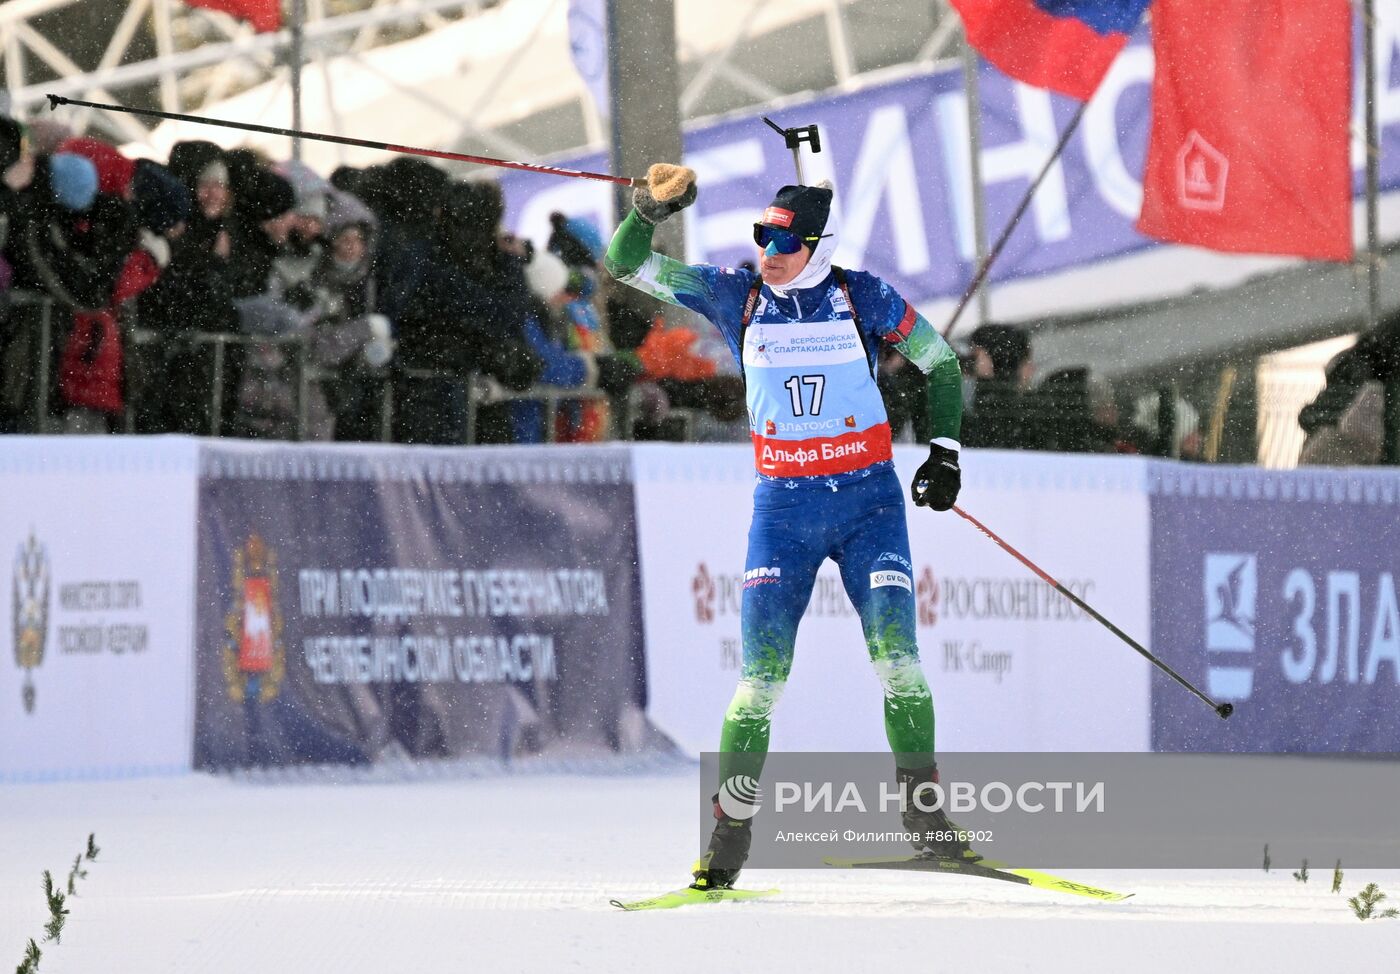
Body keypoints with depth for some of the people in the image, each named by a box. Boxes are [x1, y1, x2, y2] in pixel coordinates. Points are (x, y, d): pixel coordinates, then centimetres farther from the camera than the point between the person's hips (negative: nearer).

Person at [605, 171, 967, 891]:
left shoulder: (862, 298, -3)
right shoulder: (735, 296, 1)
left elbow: (941, 363, 10)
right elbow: (626, 265, 1)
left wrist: (944, 451, 0)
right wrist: (649, 209, -17)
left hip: (869, 501, -1)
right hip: (782, 507, 1)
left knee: (896, 662, -15)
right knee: (762, 675, -8)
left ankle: (924, 816, -3)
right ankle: (728, 840, -2)